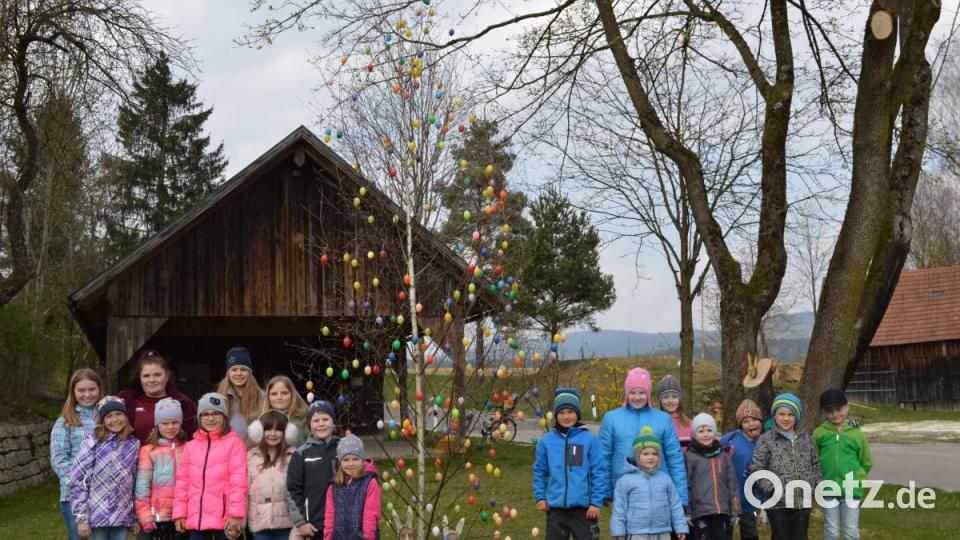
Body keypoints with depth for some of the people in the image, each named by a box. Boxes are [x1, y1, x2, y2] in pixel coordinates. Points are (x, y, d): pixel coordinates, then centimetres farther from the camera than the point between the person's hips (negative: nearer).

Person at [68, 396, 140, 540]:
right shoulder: (92, 445, -7)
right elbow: (77, 482, -7)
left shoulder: (134, 445, 4)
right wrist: (81, 518, -10)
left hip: (122, 517, 3)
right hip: (97, 516, -3)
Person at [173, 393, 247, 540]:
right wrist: (180, 513, 5)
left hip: (225, 519, -5)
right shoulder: (191, 446, 12)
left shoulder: (234, 443, -3)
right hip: (196, 518, 5)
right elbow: (182, 482, 11)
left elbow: (238, 480, -9)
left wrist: (236, 514, -15)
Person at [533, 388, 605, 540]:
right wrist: (540, 496, 1)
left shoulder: (589, 439, -6)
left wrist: (596, 502, -9)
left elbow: (598, 473, -5)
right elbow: (540, 472, 9)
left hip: (583, 508, -2)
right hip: (555, 507, 2)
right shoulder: (547, 441, 1)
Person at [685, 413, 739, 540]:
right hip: (700, 512, -4)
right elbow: (685, 486, -4)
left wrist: (735, 511, 9)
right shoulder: (689, 456, -1)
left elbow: (733, 485, 13)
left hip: (722, 512, 4)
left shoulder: (723, 455, 12)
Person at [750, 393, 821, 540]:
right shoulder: (766, 439, -2)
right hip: (778, 503, -3)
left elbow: (815, 464, 18)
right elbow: (757, 468, -6)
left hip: (803, 502, 4)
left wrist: (813, 486, 4)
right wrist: (772, 489, -13)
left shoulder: (806, 438, 11)